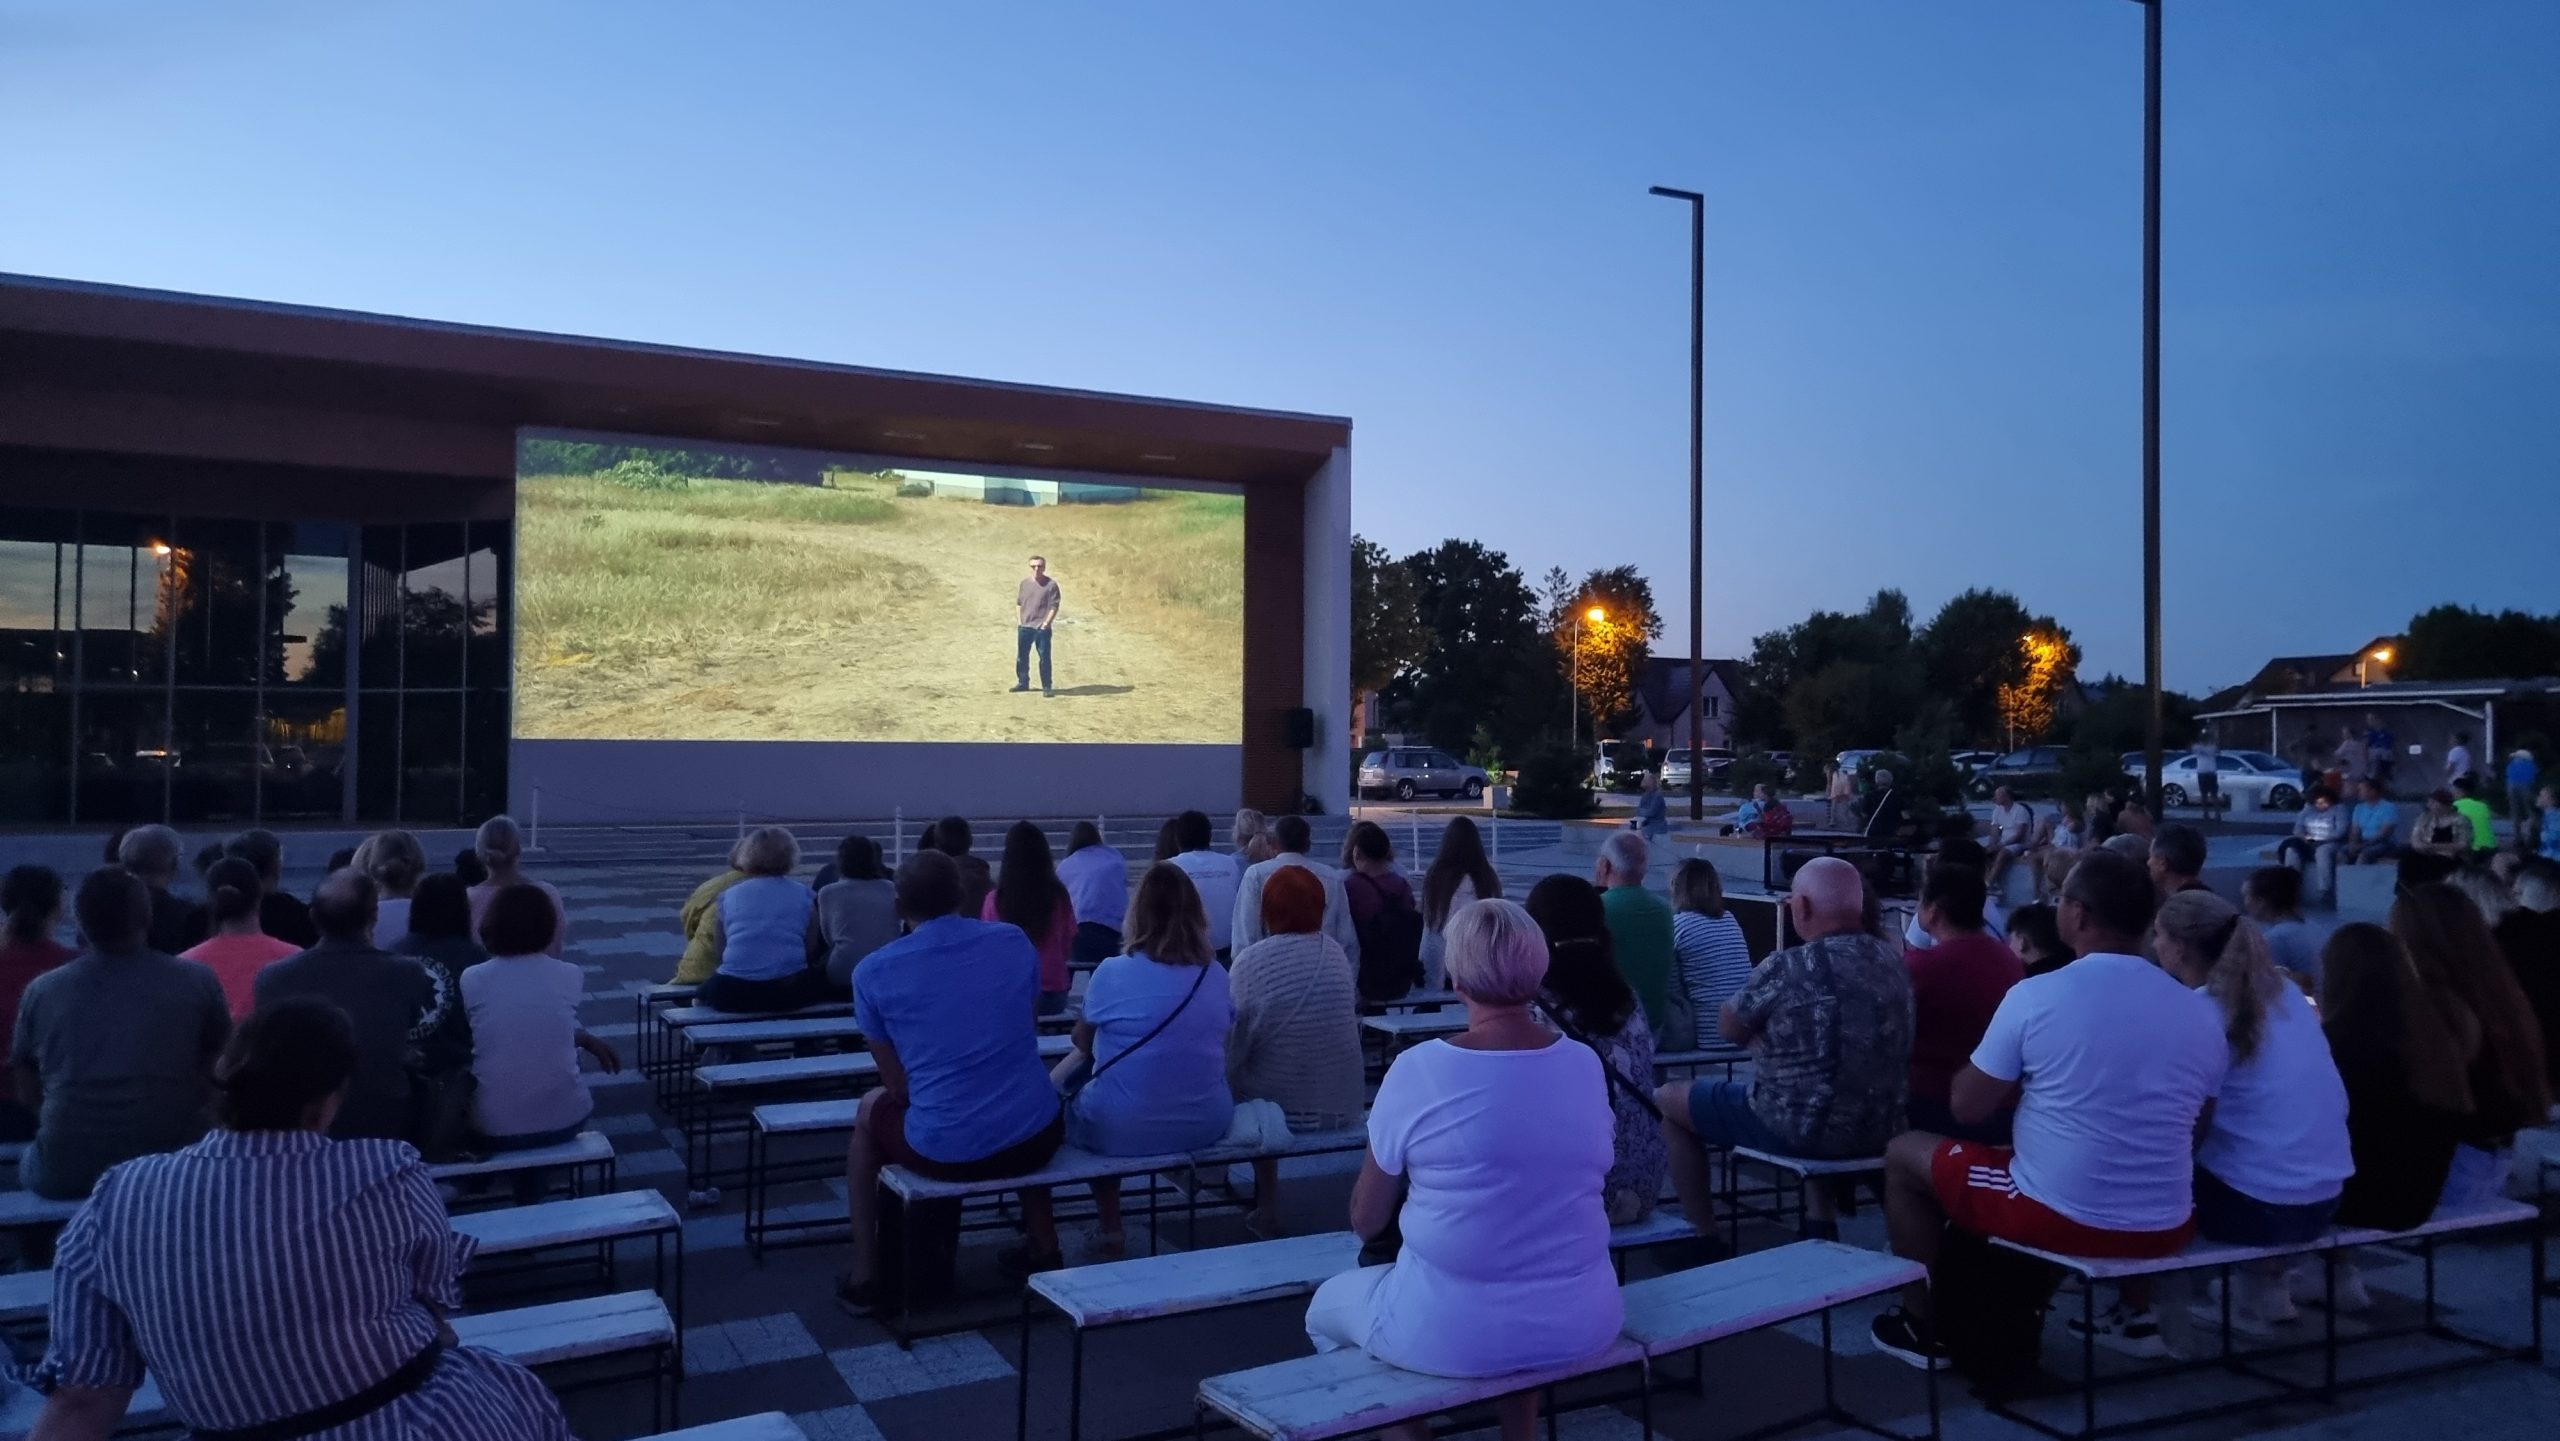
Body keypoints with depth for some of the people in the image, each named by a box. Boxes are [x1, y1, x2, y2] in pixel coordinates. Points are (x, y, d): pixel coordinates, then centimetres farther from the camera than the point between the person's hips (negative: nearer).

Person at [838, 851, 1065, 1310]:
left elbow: (899, 1086, 1)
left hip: (944, 1152, -2)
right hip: (1037, 1138, 3)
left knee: (870, 1111, 31)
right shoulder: (1016, 942, 2)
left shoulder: (873, 971, -4)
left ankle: (865, 1277, 31)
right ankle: (1043, 1247, 39)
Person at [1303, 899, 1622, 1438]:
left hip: (1452, 1332, -4)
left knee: (1328, 1306, 26)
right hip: (1578, 1324, 4)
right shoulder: (1586, 1065, -3)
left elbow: (1366, 1222, -4)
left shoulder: (1418, 1069, -15)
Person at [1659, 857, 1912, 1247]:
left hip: (1803, 1129, -7)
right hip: (1880, 1128, 7)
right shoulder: (1892, 958, 0)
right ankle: (1820, 1227, 35)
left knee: (1667, 1101, 12)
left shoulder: (1787, 967, -21)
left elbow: (1728, 1028, -4)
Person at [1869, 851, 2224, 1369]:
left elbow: (1968, 1107, -5)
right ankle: (2136, 1314, 31)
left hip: (2062, 1217, -5)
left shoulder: (2036, 995, -14)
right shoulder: (2203, 1012, -2)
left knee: (1904, 1154, 17)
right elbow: (2194, 1134, 11)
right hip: (2165, 1228, 5)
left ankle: (1923, 1328, 23)